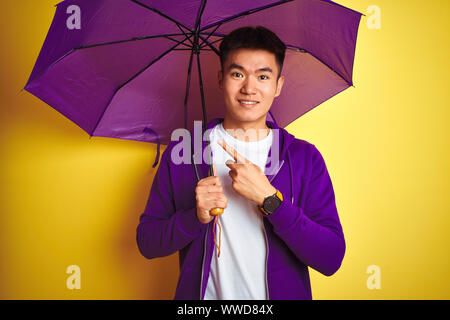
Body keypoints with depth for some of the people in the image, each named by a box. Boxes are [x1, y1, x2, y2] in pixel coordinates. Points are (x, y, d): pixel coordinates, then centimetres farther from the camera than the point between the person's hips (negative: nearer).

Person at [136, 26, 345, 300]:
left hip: (282, 293, 0)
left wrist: (268, 199, -23)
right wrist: (196, 216, -21)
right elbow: (146, 243, -5)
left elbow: (332, 259, -15)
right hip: (203, 293, 0)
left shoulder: (306, 158, -7)